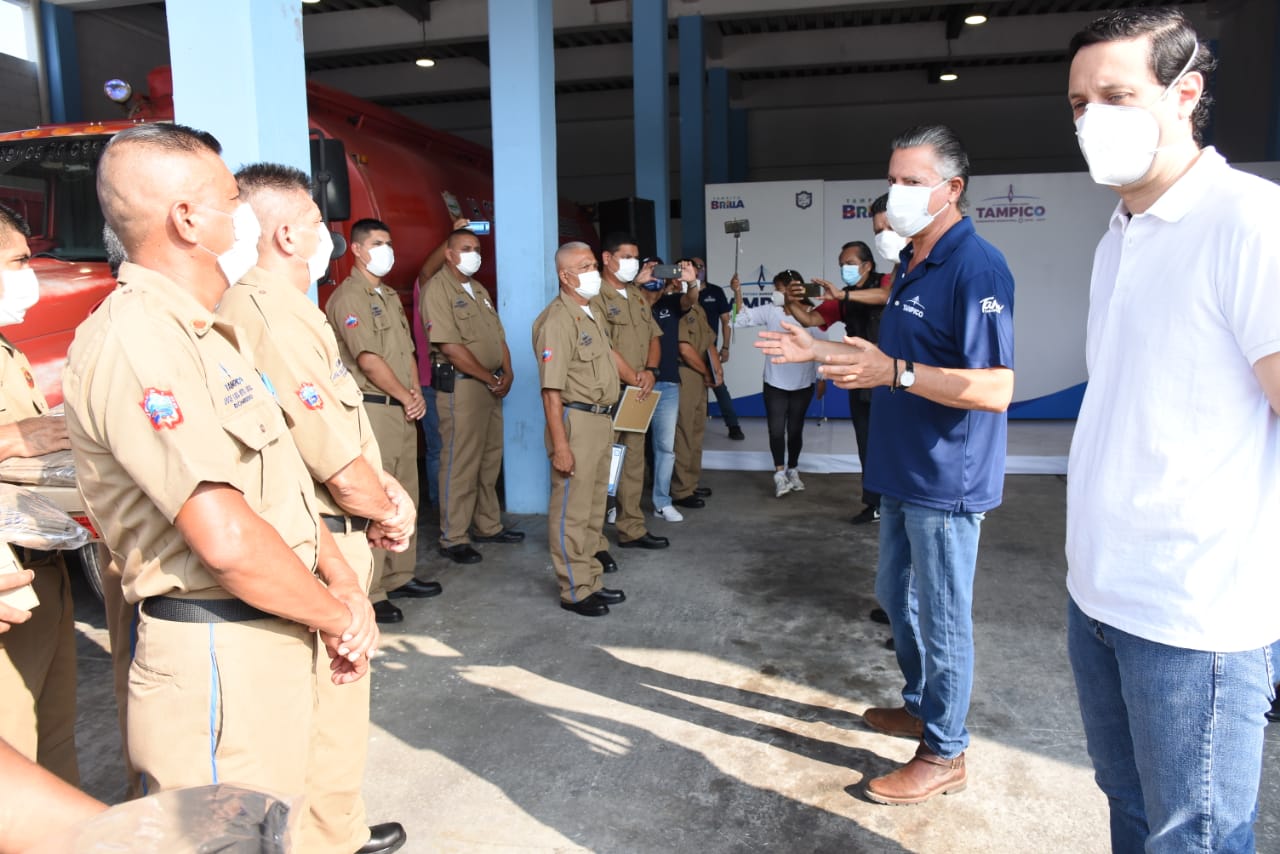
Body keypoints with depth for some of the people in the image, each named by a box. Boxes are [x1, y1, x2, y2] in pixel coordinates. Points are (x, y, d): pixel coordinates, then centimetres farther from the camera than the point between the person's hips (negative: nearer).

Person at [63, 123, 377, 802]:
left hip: (267, 639, 9)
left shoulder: (209, 333, 14)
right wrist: (337, 617, -11)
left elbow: (284, 480, 14)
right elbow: (226, 538, -26)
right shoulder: (135, 339, -20)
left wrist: (343, 585, 3)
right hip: (215, 658, -9)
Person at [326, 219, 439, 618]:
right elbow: (369, 360, -16)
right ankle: (369, 592, 0)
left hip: (403, 409, 9)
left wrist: (417, 392, 3)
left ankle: (399, 577, 25)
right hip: (372, 408, -9)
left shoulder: (390, 296, 19)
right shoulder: (348, 297, -9)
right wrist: (407, 398, -7)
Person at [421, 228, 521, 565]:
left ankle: (488, 526, 27)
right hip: (460, 385, -9)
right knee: (460, 463, -5)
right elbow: (450, 347, -18)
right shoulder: (437, 289, -10)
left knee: (490, 459, 14)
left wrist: (507, 372, 1)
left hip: (491, 385, 9)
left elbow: (498, 335, 19)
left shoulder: (479, 290, 18)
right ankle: (453, 539, 4)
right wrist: (491, 379, -13)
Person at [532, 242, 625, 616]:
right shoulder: (557, 320, -15)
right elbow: (551, 389, -20)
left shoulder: (591, 315, 15)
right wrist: (559, 444, -23)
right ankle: (574, 591, 11)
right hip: (576, 421, -10)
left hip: (601, 420, 10)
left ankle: (590, 582, 28)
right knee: (572, 512, 0)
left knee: (594, 508, 16)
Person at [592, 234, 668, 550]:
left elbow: (654, 337, 15)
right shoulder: (596, 297, -11)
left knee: (634, 462, 13)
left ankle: (632, 529, 23)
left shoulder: (638, 296, 16)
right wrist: (636, 380, -11)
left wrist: (650, 371, -5)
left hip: (637, 393, 8)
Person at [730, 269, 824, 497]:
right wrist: (737, 292, -24)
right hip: (775, 382, 0)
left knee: (795, 429, 12)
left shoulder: (812, 314, -7)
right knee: (776, 430, -5)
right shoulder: (771, 310, -5)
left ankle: (792, 471, 30)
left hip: (803, 383, 0)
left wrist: (823, 378, -4)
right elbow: (743, 318, -11)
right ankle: (779, 474, 6)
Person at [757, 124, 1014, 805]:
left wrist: (895, 373, -31)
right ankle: (919, 705, 43)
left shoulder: (975, 268, -20)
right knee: (896, 596, 22)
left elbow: (995, 389, -27)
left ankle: (943, 753, 22)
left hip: (947, 480, -10)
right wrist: (819, 350, 14)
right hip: (903, 471, 10)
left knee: (942, 615, 4)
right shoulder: (912, 263, 11)